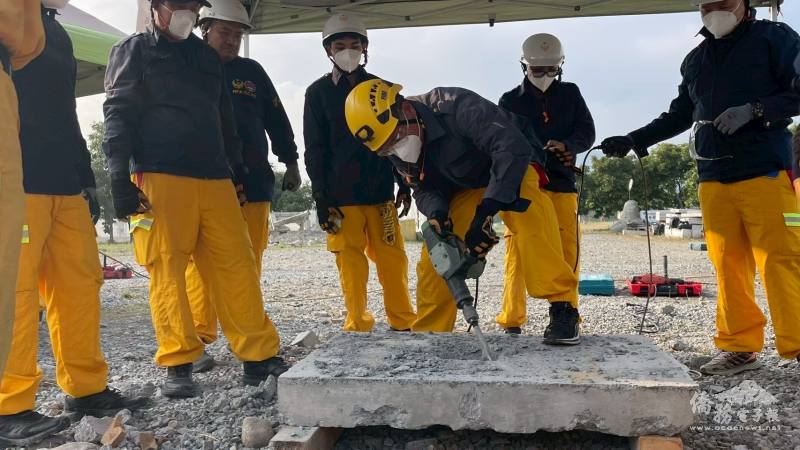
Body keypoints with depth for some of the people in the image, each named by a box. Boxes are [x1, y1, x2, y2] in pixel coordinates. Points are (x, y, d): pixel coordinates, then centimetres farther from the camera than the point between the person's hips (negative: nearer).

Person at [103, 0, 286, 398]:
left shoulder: (207, 56, 24)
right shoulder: (134, 51, 9)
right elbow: (118, 116, 0)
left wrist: (237, 170, 23)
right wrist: (120, 179, -10)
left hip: (215, 180, 5)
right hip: (160, 179, -4)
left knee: (238, 268, -1)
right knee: (168, 271, -5)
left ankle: (259, 356, 4)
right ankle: (178, 364, 5)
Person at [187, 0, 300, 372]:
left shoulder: (252, 72, 17)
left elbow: (276, 119, 20)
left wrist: (290, 161, 16)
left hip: (253, 183, 3)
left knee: (249, 265, 5)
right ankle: (199, 341, -1)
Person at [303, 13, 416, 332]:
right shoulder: (318, 93, 4)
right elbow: (314, 150, 1)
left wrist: (404, 185, 9)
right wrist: (321, 198, -5)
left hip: (381, 191, 2)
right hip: (341, 196, -2)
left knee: (392, 257, 2)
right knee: (351, 261, -1)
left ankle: (403, 322, 15)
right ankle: (358, 326, 10)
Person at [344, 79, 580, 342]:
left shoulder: (454, 107, -36)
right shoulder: (398, 151, -14)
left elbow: (514, 148, -42)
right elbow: (423, 189, -5)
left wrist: (484, 213, -45)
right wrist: (436, 213, -29)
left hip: (510, 171, -5)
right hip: (463, 189, 6)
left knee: (530, 216, -37)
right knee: (434, 258, -4)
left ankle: (562, 307, -29)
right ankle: (429, 331, 13)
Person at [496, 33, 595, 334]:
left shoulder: (570, 94, 15)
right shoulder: (510, 100, 9)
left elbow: (587, 133, 7)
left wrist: (565, 145, -13)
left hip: (562, 185, 2)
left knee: (567, 255, 0)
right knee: (518, 254, -6)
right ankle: (512, 322, 0)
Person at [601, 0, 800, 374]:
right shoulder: (695, 59, 20)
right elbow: (679, 116, 26)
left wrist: (754, 110, -15)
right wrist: (632, 141, 18)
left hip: (765, 172, -4)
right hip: (713, 177, 4)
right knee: (728, 265, 0)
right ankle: (739, 347, 5)